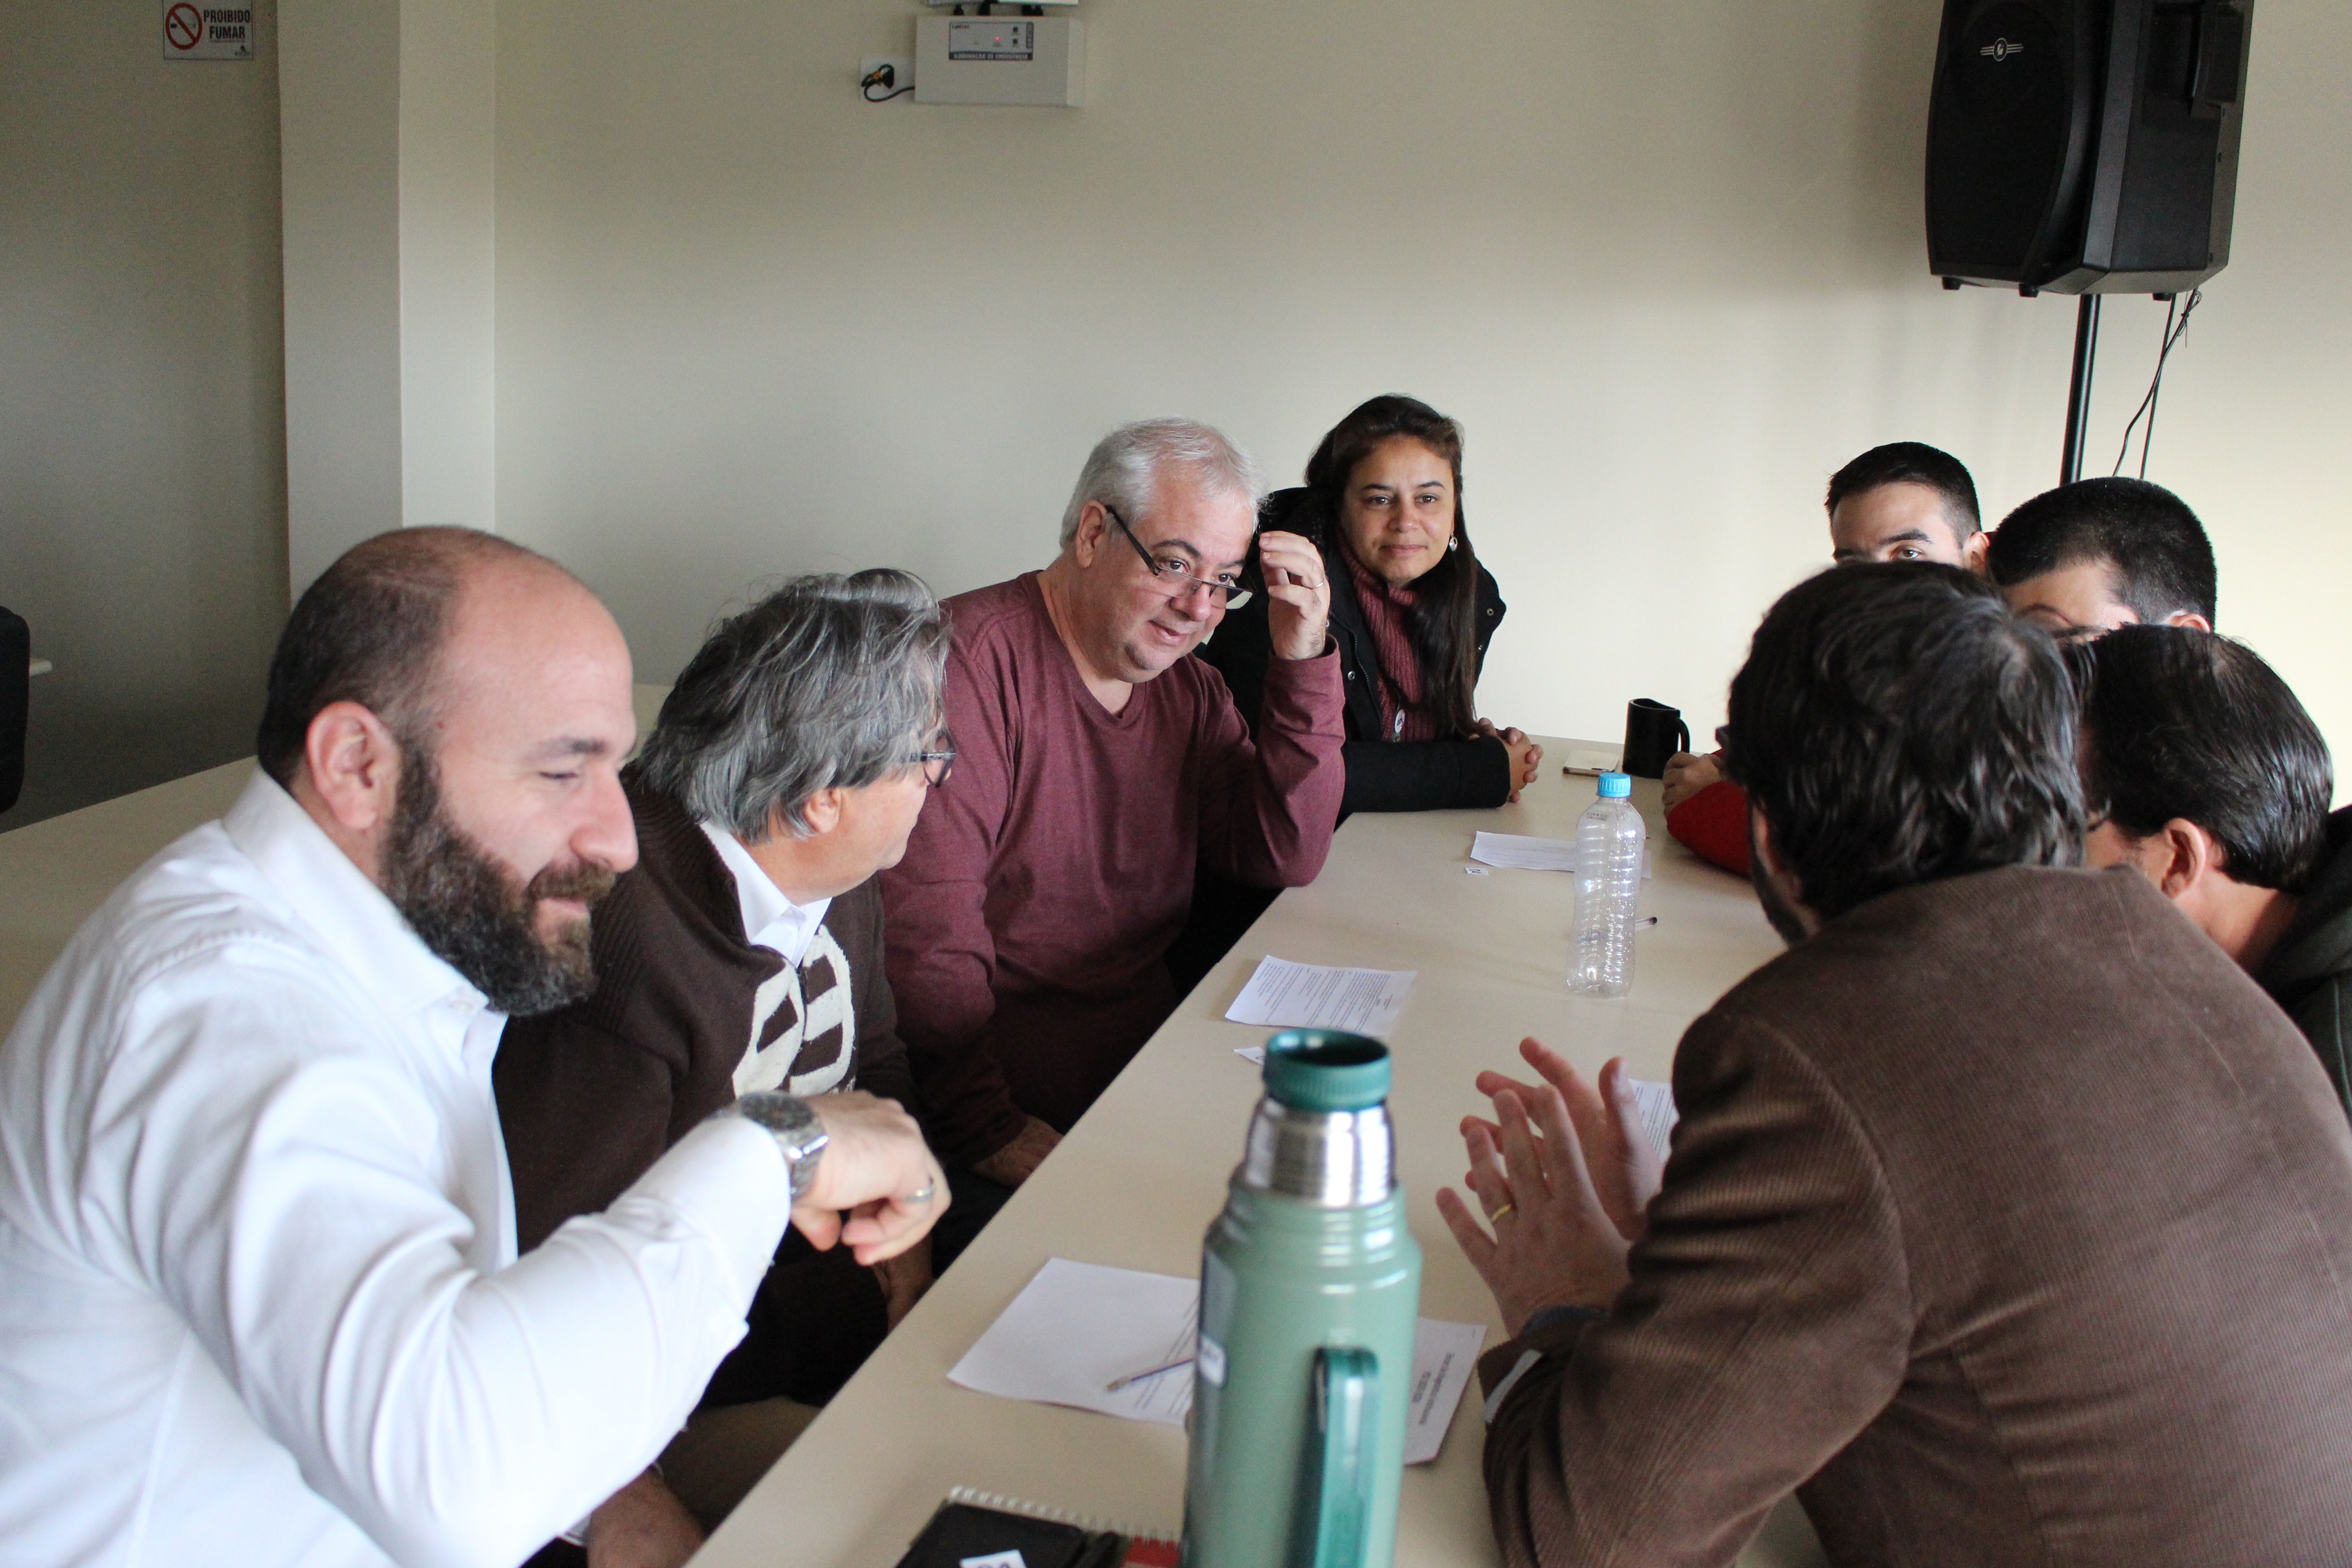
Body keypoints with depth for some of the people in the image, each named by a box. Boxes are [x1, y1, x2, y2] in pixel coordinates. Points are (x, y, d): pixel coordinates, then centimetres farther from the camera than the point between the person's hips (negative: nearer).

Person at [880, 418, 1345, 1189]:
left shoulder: (1188, 687, 13)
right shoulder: (971, 656, -13)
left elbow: (1285, 857, 6)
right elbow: (926, 923, -20)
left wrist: (1304, 663, -2)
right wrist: (987, 1128, -25)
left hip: (1157, 1056, 7)